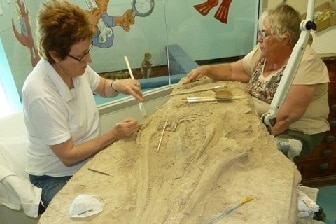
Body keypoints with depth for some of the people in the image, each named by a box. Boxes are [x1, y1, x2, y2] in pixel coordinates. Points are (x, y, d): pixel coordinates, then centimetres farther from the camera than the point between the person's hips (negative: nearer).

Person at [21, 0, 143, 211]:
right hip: (58, 177, -6)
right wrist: (114, 134, -22)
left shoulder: (75, 64, -12)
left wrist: (117, 85, -12)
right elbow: (68, 156, -22)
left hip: (89, 158, 6)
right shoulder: (42, 95, -31)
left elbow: (102, 86, 10)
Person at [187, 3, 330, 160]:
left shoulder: (305, 63, -22)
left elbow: (287, 115, -27)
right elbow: (232, 70, 10)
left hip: (297, 132, -6)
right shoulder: (263, 52, 0)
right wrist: (206, 69, -6)